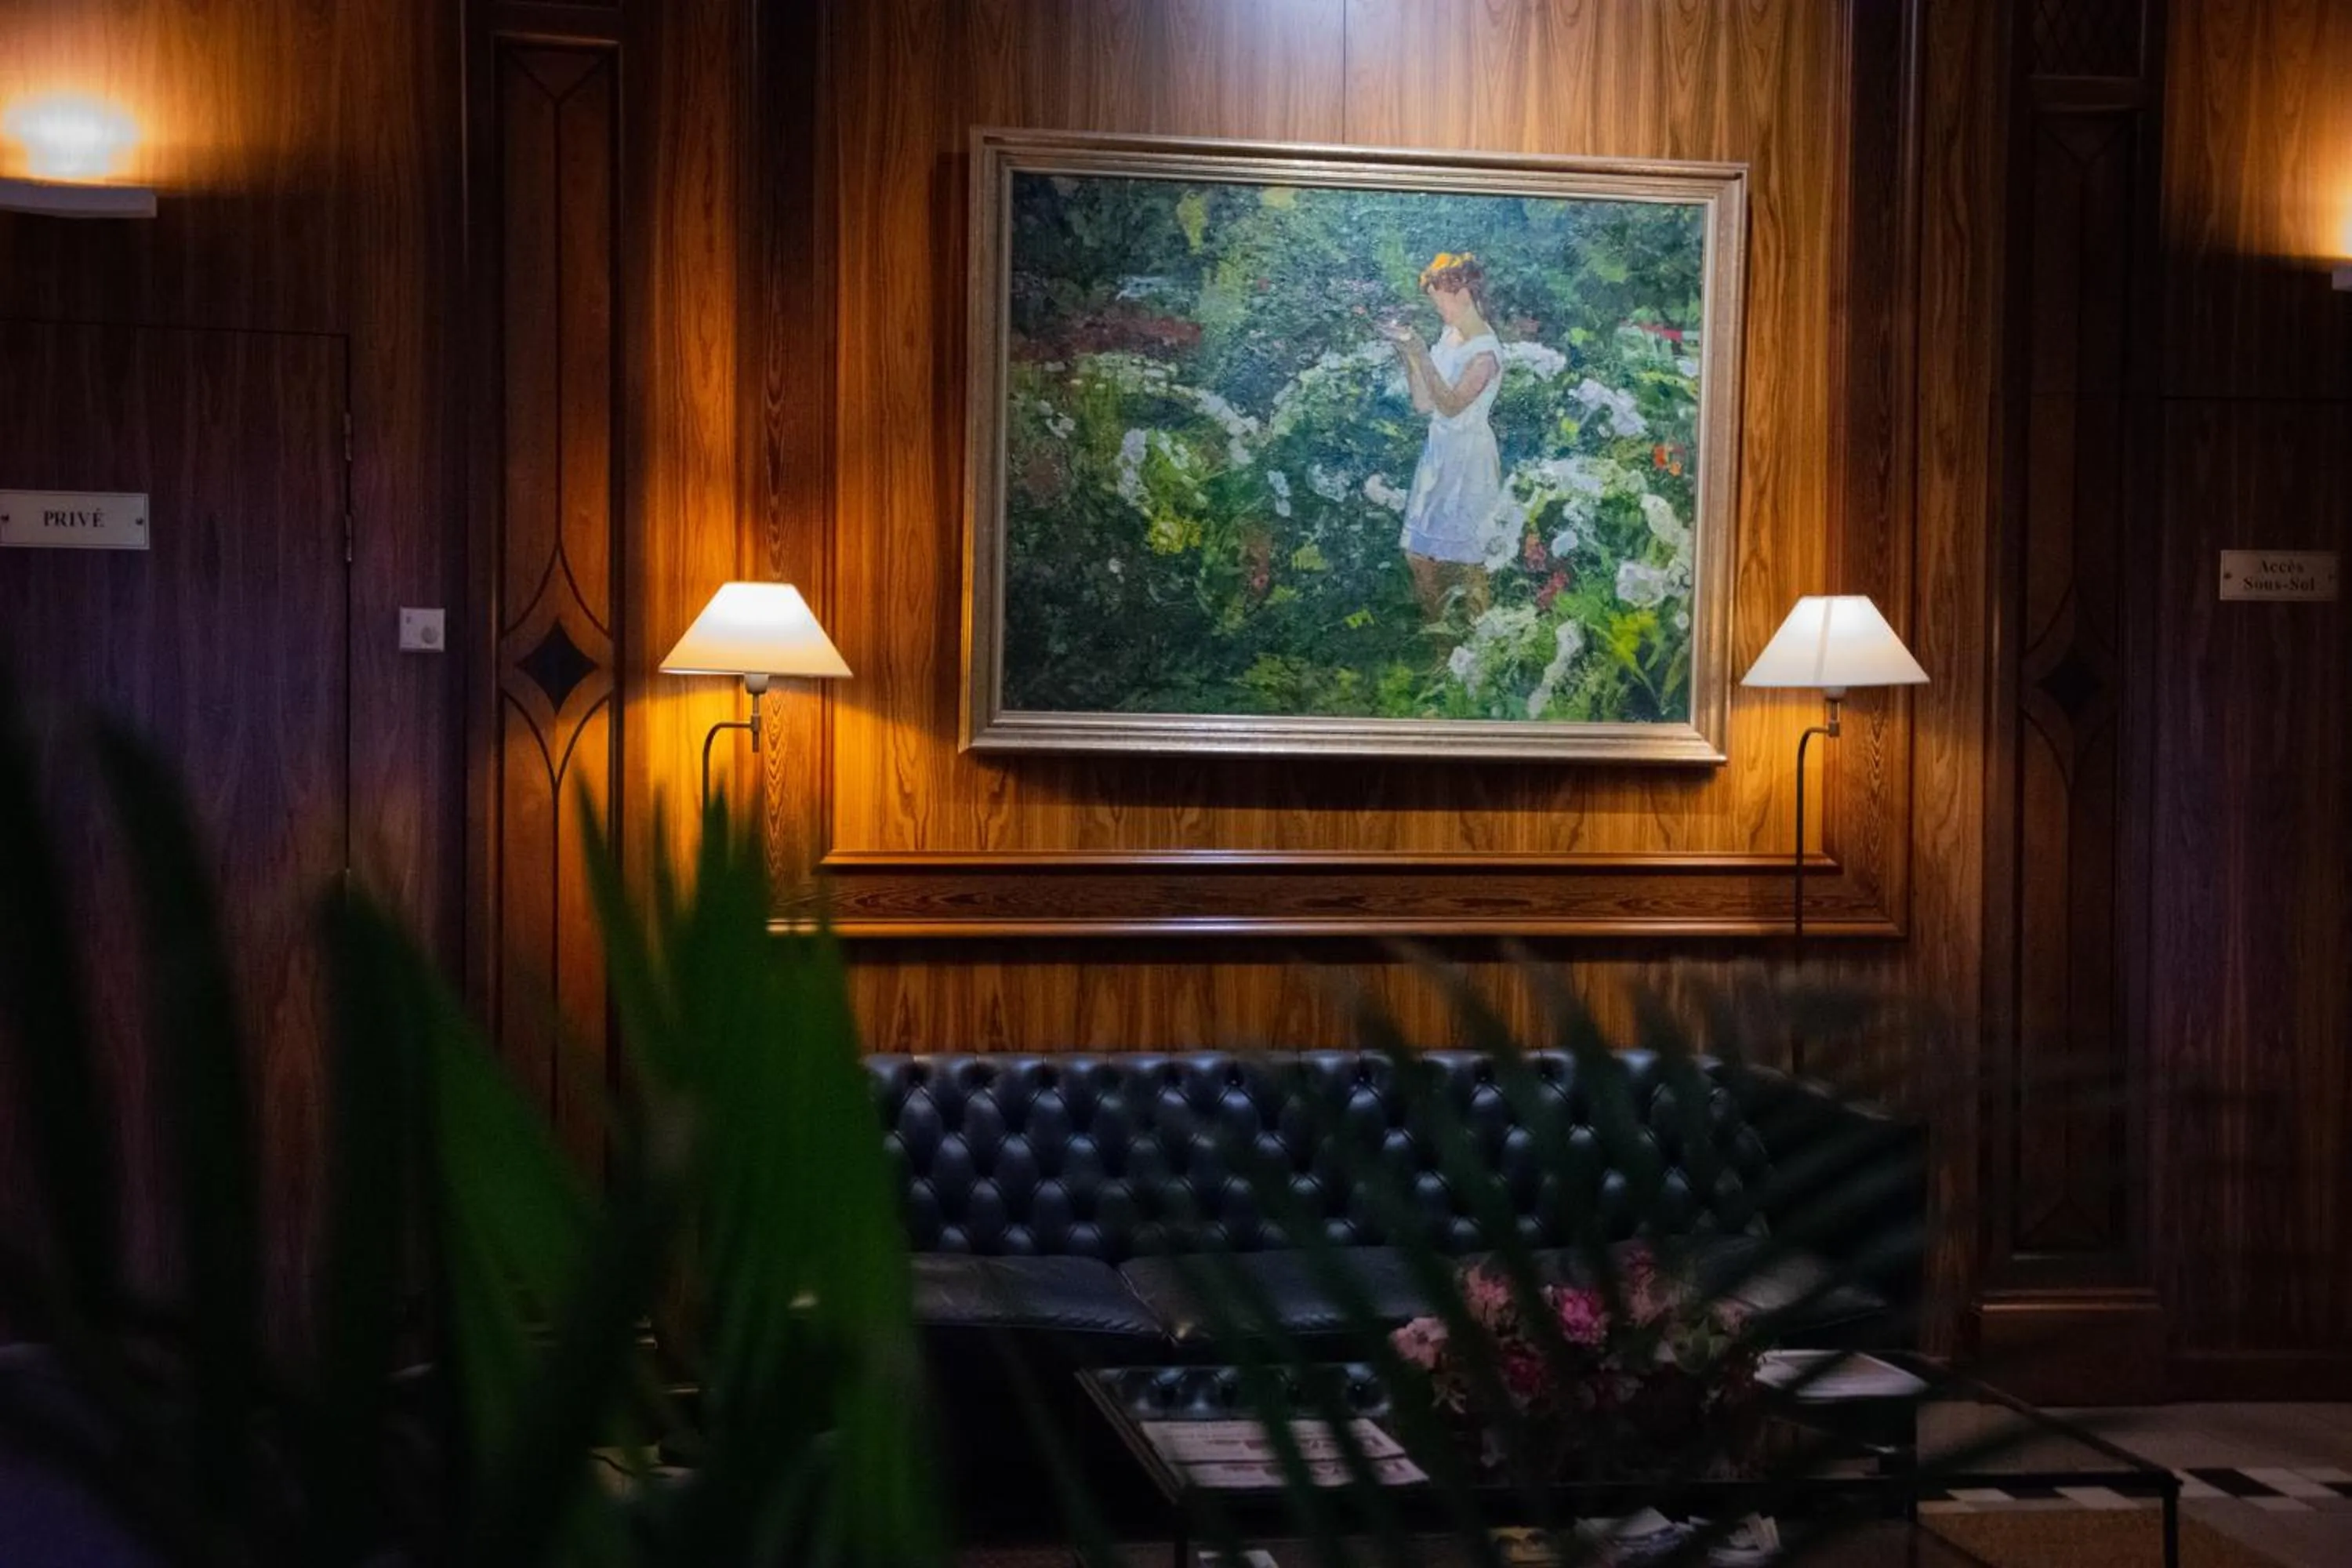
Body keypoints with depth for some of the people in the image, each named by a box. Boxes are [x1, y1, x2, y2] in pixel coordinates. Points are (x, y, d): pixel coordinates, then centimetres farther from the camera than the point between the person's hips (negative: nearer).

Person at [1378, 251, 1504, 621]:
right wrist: (1407, 353, -8)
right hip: (1439, 451, 8)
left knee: (1463, 553, 3)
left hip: (1468, 457, -8)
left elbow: (1450, 405, -27)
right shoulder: (1450, 337, 3)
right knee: (1420, 551, 13)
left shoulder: (1485, 351, -20)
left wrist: (1420, 353, -30)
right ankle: (1432, 625, 28)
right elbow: (1424, 402, 3)